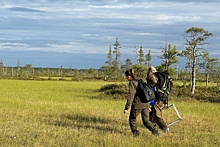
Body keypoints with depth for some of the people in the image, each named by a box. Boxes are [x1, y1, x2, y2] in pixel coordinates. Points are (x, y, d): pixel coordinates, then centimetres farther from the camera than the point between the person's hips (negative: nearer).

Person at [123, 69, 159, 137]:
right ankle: (154, 130, -8)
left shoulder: (132, 83, -8)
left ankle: (135, 133, 14)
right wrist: (148, 106, 28)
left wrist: (126, 108, -14)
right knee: (146, 120, 11)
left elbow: (131, 96, -15)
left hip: (137, 104, -7)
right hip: (146, 104, 7)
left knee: (132, 119, 14)